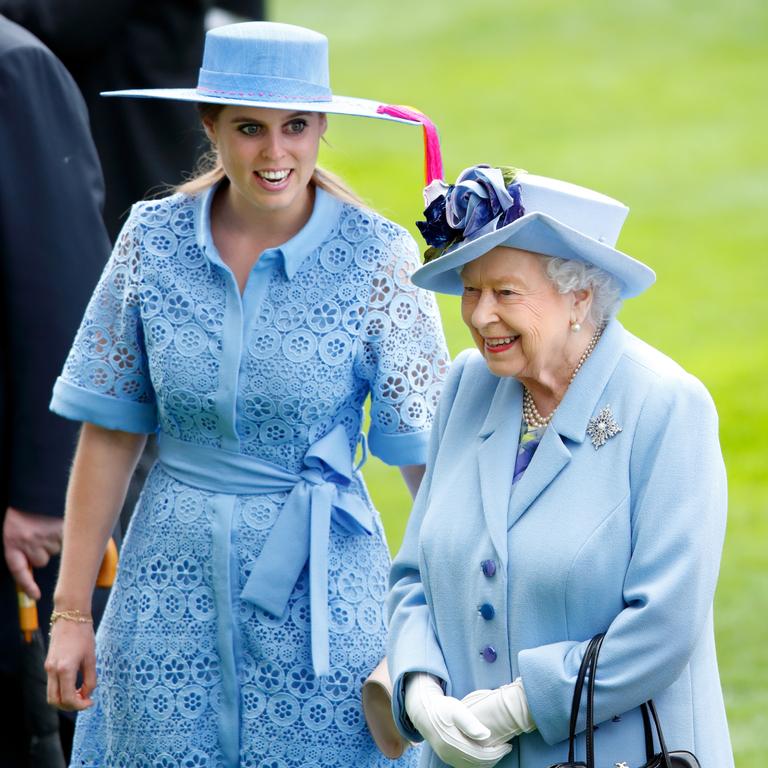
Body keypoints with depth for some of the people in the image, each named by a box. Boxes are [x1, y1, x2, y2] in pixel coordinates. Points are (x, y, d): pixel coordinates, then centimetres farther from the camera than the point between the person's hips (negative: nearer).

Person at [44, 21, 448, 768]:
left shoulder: (376, 257, -8)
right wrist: (70, 611, 2)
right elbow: (108, 432, 3)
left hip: (319, 594, -2)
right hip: (171, 587, 2)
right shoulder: (154, 241, -1)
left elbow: (427, 453, -7)